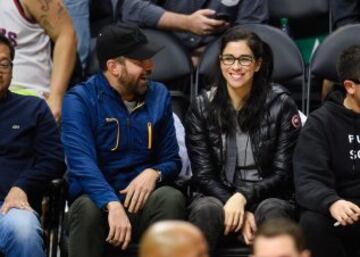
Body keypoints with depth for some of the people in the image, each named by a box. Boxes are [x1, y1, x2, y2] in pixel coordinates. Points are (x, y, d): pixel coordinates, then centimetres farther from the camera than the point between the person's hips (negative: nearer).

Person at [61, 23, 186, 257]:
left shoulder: (159, 96, 10)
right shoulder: (80, 100, -4)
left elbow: (172, 160, 12)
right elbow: (82, 161, -18)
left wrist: (153, 174, -14)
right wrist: (113, 205, -34)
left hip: (143, 202, 3)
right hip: (98, 199, -3)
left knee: (171, 198, -30)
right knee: (88, 209, -37)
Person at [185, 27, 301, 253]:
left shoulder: (281, 105, 1)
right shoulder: (202, 107, 5)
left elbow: (283, 173, -1)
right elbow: (203, 175, 1)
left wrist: (243, 197, -18)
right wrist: (240, 211, -16)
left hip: (268, 196, -1)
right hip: (218, 194, 1)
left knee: (272, 210, -36)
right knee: (206, 210, -34)